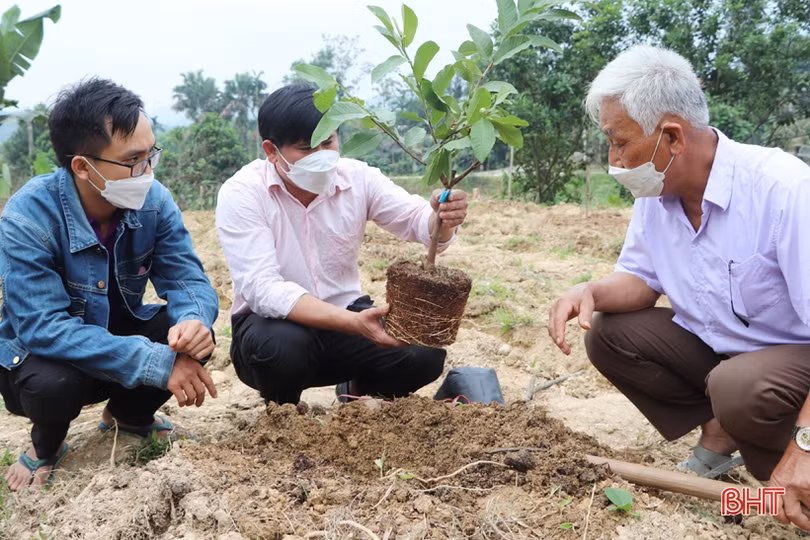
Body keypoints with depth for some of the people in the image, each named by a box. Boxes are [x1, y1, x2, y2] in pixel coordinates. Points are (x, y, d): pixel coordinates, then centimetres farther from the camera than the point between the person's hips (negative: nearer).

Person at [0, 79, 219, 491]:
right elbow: (43, 326, -35)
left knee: (194, 337, -21)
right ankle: (46, 444, 4)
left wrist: (194, 321, -42)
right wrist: (156, 362, -43)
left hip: (119, 332, 4)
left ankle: (129, 414, 12)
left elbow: (187, 279, -16)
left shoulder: (153, 201, -16)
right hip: (40, 356, -4)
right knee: (54, 381, -36)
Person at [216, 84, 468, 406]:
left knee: (425, 349, -19)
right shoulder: (241, 194, -19)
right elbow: (262, 288, -29)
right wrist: (355, 324, -41)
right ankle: (283, 411, 0)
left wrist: (443, 218, -38)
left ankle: (358, 390, 15)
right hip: (275, 324, -3)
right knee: (283, 346, -37)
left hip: (344, 316, 4)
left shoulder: (358, 178, -7)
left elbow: (418, 221, -11)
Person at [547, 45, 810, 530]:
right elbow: (641, 280, 4)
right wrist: (593, 292, -20)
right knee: (607, 334, -10)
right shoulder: (654, 193, -8)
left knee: (740, 389, -36)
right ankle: (719, 435, 2)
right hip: (712, 344, 6)